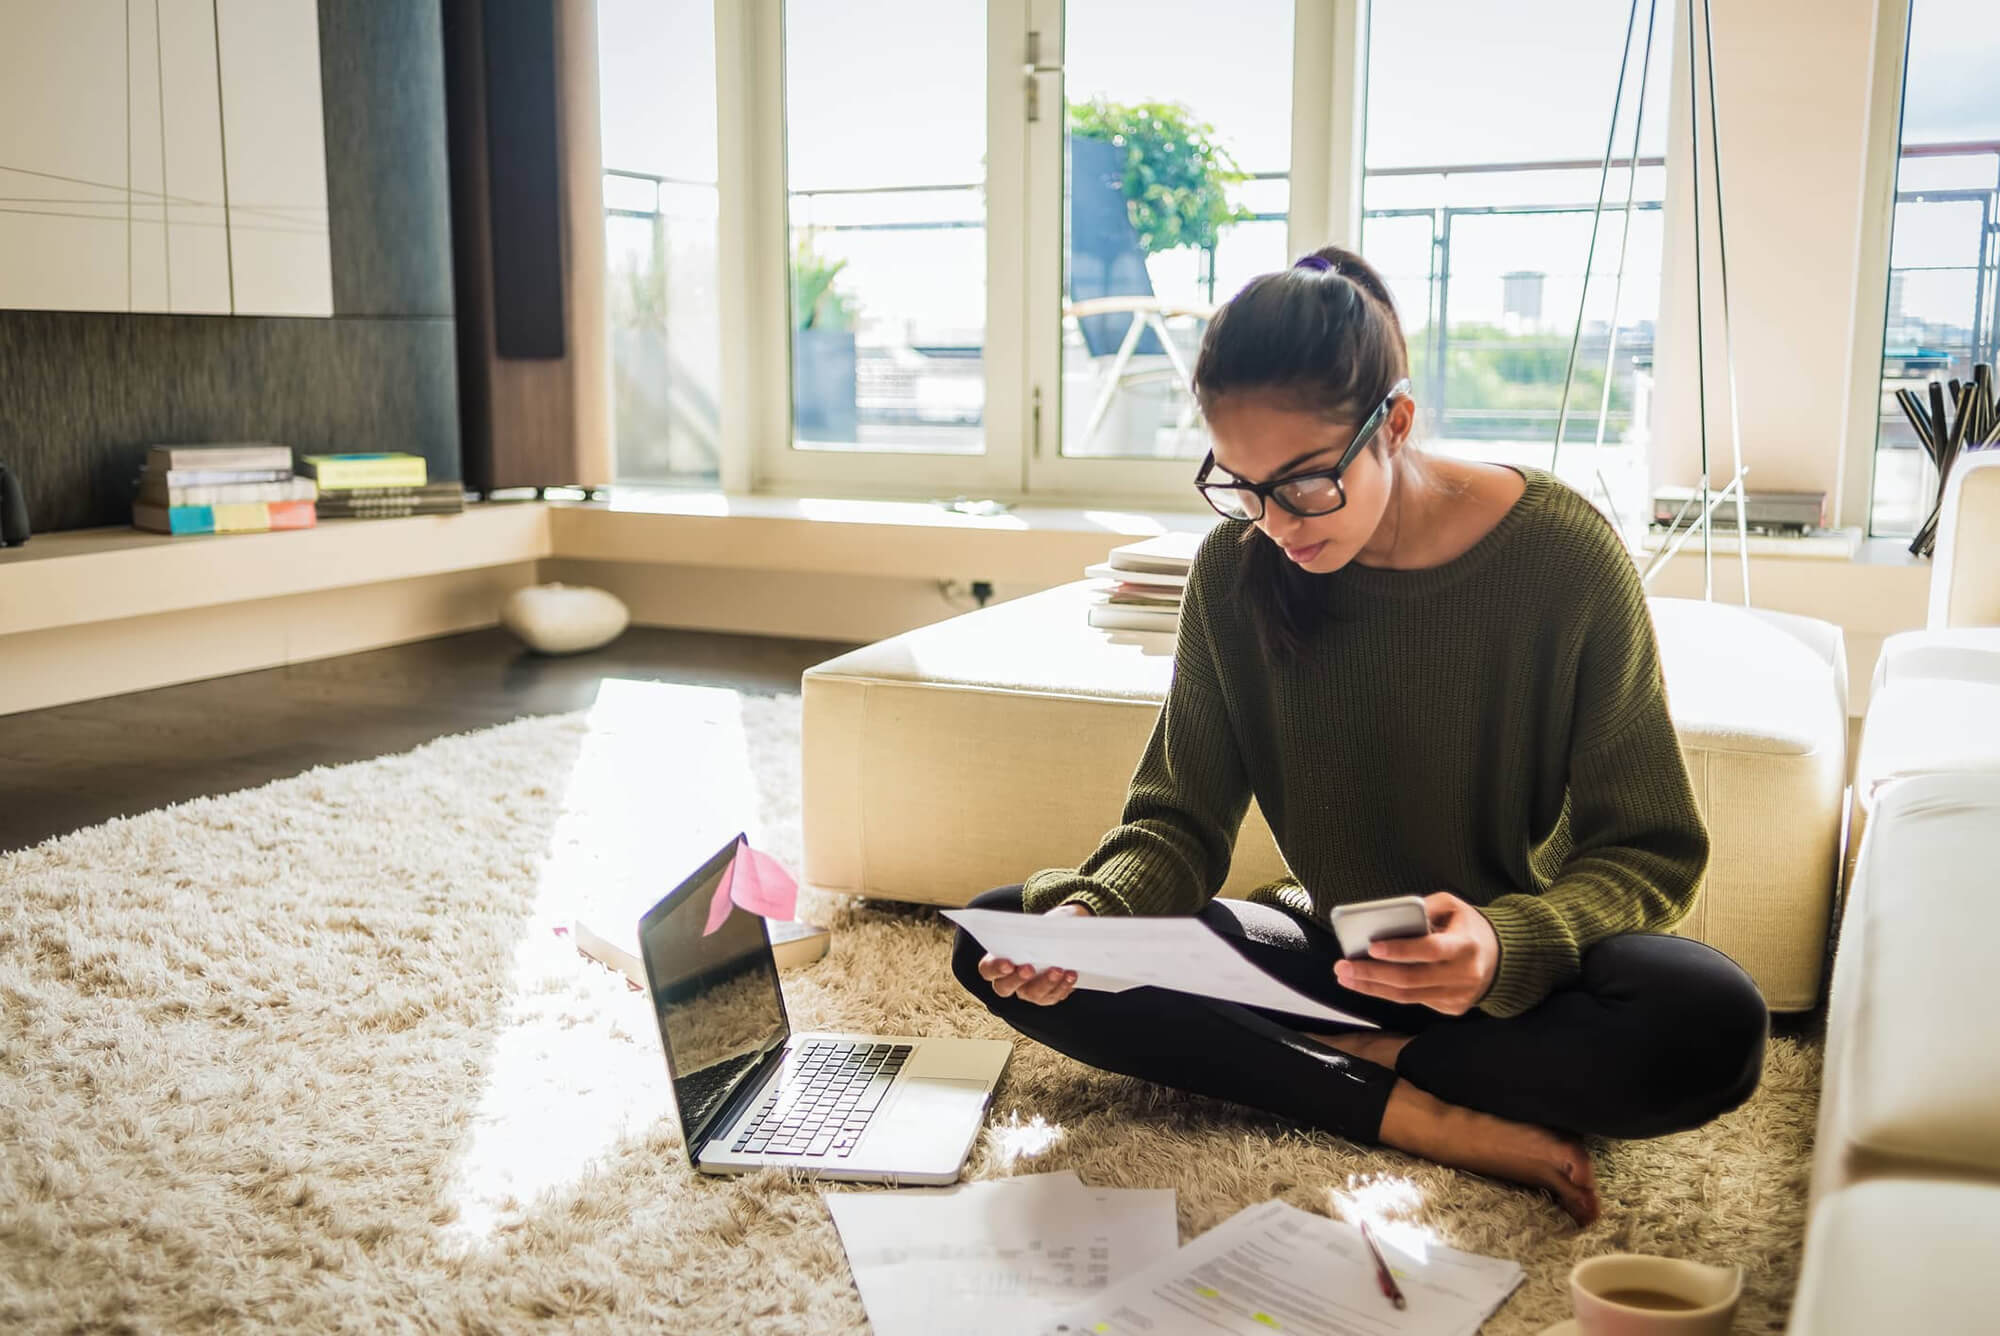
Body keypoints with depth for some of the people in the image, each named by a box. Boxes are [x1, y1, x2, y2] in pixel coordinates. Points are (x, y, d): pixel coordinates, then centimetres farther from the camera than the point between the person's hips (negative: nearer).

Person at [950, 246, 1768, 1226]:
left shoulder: (1564, 557, -17)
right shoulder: (1237, 570, -8)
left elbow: (1648, 852, -13)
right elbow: (1180, 819, -2)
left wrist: (1509, 944, -34)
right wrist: (1090, 913, -25)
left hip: (1512, 970, -2)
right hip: (1328, 949, 3)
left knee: (1712, 1028, -36)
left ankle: (1350, 1058, -13)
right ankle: (1415, 1117, -20)